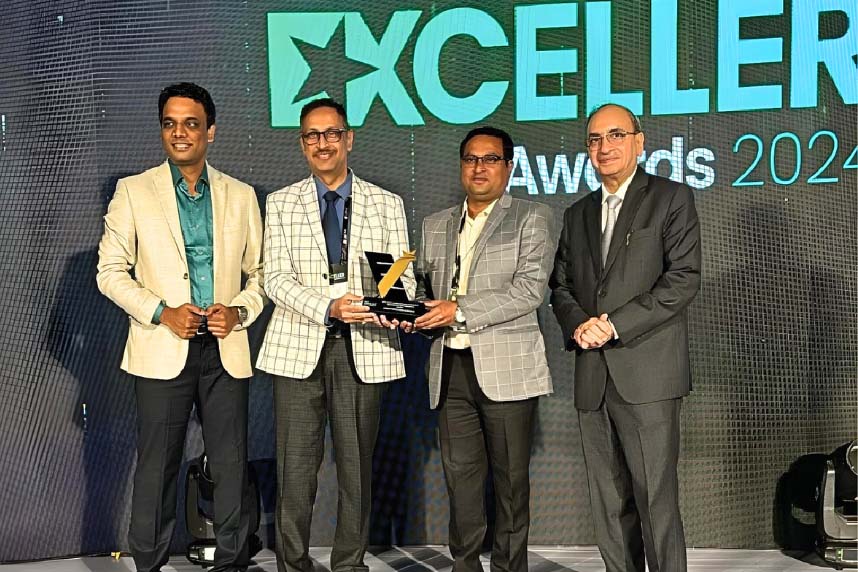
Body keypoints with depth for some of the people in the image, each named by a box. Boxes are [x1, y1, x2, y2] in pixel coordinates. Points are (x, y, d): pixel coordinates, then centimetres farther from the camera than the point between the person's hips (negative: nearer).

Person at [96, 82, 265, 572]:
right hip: (163, 351, -2)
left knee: (232, 467, 7)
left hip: (226, 350, 2)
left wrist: (239, 311, -6)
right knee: (156, 470, 4)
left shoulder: (241, 196, 10)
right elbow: (111, 270, 1)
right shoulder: (133, 191, 4)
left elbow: (259, 272, 13)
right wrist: (162, 312, -12)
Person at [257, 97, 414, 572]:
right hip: (298, 349, 0)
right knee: (295, 468, 2)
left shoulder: (386, 204, 9)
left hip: (364, 350, 1)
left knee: (356, 466, 7)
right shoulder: (280, 203, 8)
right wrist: (328, 308, -19)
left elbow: (403, 274, 5)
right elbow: (276, 277, -1)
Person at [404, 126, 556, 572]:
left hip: (506, 368, -4)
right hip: (451, 368, 4)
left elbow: (530, 289, -10)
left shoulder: (532, 219, 2)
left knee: (511, 478, 3)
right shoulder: (435, 226, 18)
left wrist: (460, 311, -17)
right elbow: (424, 285, 23)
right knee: (460, 475, 7)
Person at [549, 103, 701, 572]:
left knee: (656, 498, -6)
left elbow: (684, 278, -8)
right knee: (609, 502, 9)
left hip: (646, 373, -5)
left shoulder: (672, 198, 2)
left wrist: (615, 324, -14)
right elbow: (560, 286, 17)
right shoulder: (577, 215, 19)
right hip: (592, 376, 5)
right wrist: (578, 324, -5)